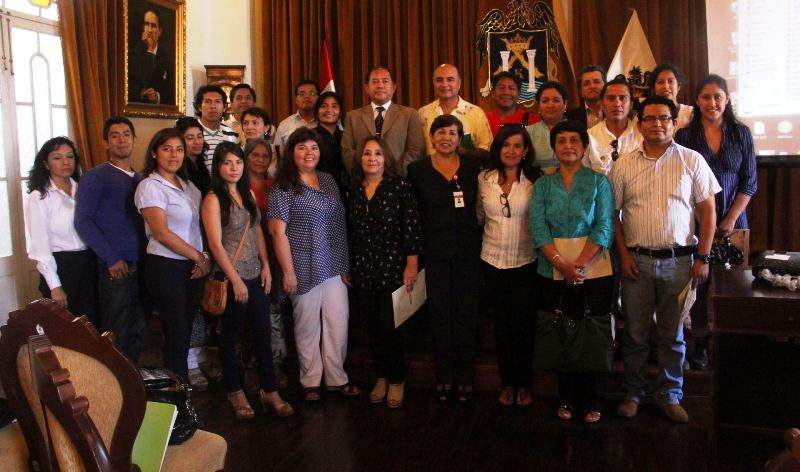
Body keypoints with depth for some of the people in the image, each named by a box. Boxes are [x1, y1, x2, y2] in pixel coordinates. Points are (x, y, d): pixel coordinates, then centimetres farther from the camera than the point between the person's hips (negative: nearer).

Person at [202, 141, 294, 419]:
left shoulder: (249, 194, 9)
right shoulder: (213, 199, -10)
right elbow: (215, 244, -13)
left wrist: (266, 266, 4)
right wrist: (236, 280, -14)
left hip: (256, 275, 6)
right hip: (231, 277, -6)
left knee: (263, 333, 9)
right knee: (231, 335, 8)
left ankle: (269, 390, 20)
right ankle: (235, 392, 24)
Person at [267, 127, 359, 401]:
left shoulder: (328, 181, 10)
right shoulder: (284, 187, -7)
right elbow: (278, 231, -10)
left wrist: (345, 263, 12)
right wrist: (288, 272, -12)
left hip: (334, 265, 5)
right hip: (304, 267, -5)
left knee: (339, 322, 6)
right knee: (308, 326, 5)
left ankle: (336, 378, 22)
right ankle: (310, 381, 22)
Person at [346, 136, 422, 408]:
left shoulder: (400, 186, -6)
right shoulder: (353, 190, 8)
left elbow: (412, 228, -8)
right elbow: (349, 232, 12)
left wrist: (411, 265, -11)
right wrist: (347, 267, 14)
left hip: (392, 267, -4)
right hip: (361, 270, 4)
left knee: (389, 326, -4)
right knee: (373, 326, 11)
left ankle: (397, 380, 15)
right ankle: (381, 377, 27)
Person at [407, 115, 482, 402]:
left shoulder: (473, 166, 4)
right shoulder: (417, 170, 3)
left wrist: (476, 238, -3)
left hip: (468, 250, 0)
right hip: (435, 252, 0)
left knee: (465, 314, 5)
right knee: (440, 314, 6)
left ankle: (465, 378, 17)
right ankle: (444, 376, 18)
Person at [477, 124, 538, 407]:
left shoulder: (535, 181, -5)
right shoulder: (484, 179, 2)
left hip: (525, 262, -2)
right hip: (493, 260, 2)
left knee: (523, 324, 3)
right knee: (501, 323, 11)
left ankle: (523, 383, 22)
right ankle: (507, 382, 26)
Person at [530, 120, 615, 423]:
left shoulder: (599, 182, 4)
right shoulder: (543, 185, 7)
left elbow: (604, 227, -6)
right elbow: (538, 229, -3)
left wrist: (579, 264, -18)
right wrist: (562, 264, -16)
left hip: (593, 272, -1)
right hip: (553, 273, 1)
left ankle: (593, 402, 19)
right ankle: (567, 398, 23)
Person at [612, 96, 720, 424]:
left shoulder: (692, 161, 1)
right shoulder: (624, 165, 3)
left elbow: (708, 210, 2)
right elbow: (613, 212, 5)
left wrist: (703, 257, -4)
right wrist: (623, 254, -3)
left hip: (679, 261, 0)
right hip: (636, 261, 1)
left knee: (673, 335, 10)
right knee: (635, 332, 9)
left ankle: (669, 395, 25)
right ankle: (633, 393, 24)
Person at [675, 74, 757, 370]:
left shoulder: (741, 134, 5)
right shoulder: (685, 136, 0)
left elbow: (749, 182, 4)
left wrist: (731, 219, -6)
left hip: (732, 222, 1)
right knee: (698, 282, 2)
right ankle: (700, 344, 13)